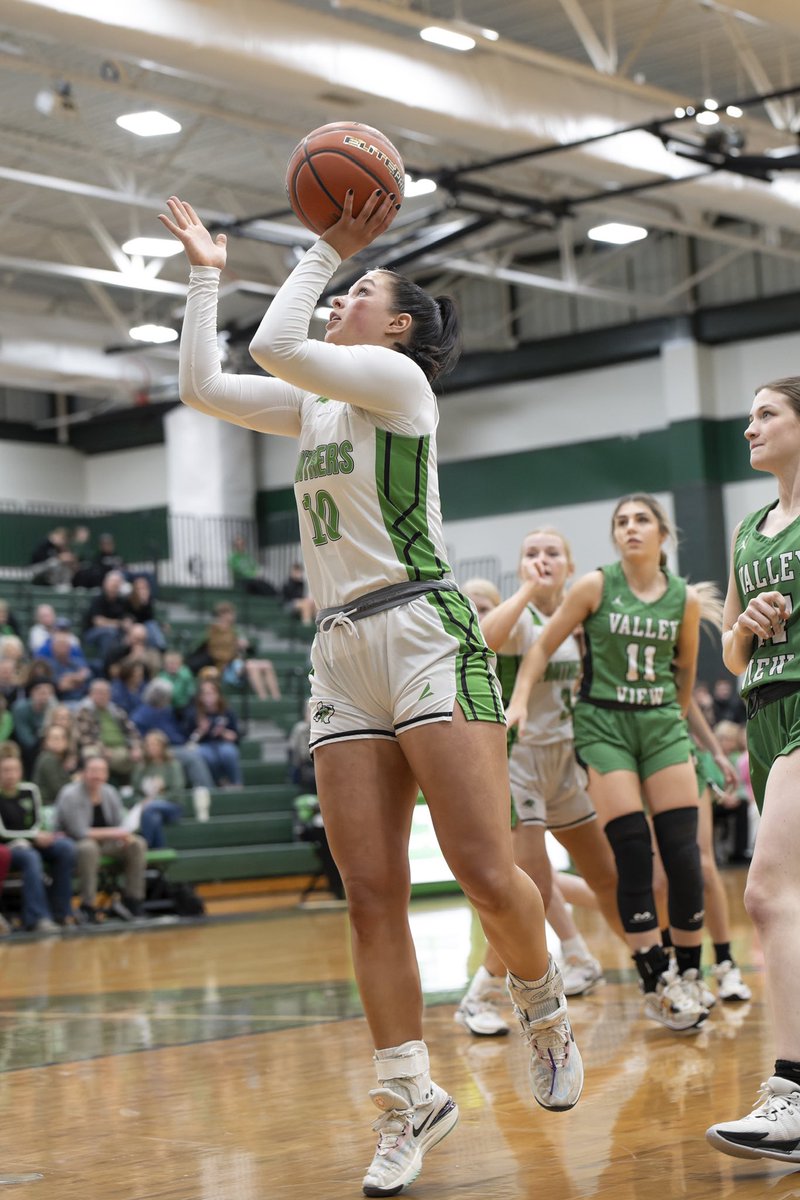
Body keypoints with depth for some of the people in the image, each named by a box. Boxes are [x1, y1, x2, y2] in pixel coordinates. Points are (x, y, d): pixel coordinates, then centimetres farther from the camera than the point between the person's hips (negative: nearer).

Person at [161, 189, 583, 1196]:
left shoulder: (397, 377, -1)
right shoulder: (314, 402, 21)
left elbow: (275, 345, -14)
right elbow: (201, 385, 18)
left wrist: (328, 248, -3)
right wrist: (206, 273, 22)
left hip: (425, 634, -7)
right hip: (340, 653, 7)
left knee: (485, 872, -13)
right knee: (370, 894, -1)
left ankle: (543, 1008, 16)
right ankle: (411, 1100, 5)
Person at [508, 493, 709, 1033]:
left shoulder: (686, 598, 2)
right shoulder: (596, 586, -6)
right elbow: (543, 646, -1)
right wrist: (519, 701, -11)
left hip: (663, 724, 3)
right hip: (603, 725, -3)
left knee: (683, 852, -5)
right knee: (634, 853, -9)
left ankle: (689, 977, 8)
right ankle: (657, 983, -2)